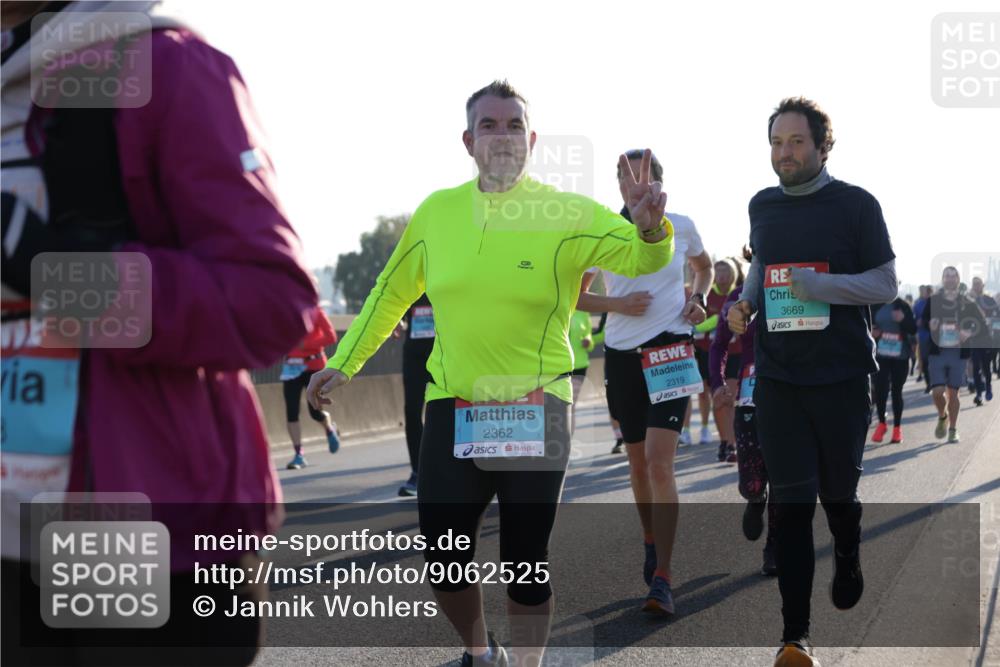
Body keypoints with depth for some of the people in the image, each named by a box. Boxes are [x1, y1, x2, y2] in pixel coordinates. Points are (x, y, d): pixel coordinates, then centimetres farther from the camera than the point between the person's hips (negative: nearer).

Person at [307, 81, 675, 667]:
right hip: (451, 408, 3)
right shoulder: (437, 211, 4)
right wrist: (345, 362, 16)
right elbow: (392, 293, 16)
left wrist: (651, 226, -36)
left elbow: (641, 256, -13)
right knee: (444, 561, 5)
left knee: (526, 562, 3)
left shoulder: (566, 214, -6)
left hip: (535, 413, -2)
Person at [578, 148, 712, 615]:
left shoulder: (680, 227, 0)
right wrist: (619, 304, -13)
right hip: (622, 353, 2)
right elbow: (576, 296, 4)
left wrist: (698, 300, 1)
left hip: (670, 349, -2)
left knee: (660, 461, -15)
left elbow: (704, 267, 21)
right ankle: (651, 542, 39)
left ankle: (662, 579, -16)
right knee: (638, 459, 14)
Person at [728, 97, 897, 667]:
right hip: (778, 379, 2)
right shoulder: (762, 207, 9)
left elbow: (886, 284, -5)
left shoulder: (856, 205, -4)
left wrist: (820, 285, -20)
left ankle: (848, 562, 46)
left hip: (842, 377, -2)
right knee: (792, 505, -4)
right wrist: (745, 303, 4)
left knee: (839, 493, 12)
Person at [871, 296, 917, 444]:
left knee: (896, 391, 5)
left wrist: (903, 320, -20)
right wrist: (872, 331, -8)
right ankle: (881, 423, 16)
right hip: (880, 355, 1)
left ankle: (897, 427, 19)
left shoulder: (902, 306, -1)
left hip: (900, 355, -1)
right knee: (880, 389, -6)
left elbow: (913, 330, -1)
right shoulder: (875, 305, 3)